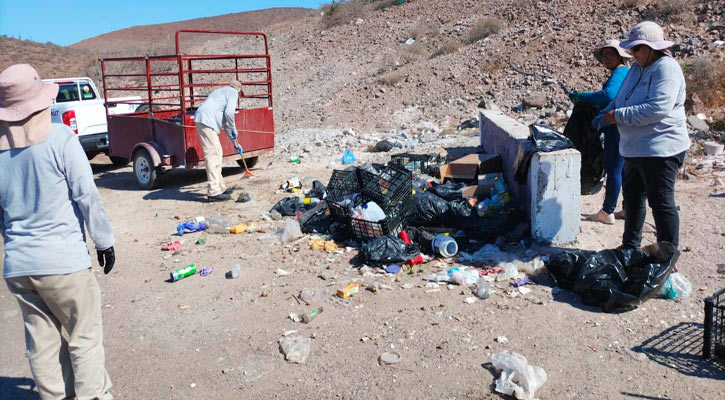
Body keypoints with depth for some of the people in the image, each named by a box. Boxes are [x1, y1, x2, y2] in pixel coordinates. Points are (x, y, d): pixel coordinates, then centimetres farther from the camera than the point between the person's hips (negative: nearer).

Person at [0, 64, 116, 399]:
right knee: (84, 338, 8)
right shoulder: (59, 138, -11)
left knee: (42, 344, 15)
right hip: (63, 261, -5)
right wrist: (104, 241, 0)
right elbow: (87, 196, -10)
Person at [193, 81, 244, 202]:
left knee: (217, 153, 15)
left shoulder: (222, 91, 33)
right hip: (207, 121, -10)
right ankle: (214, 192, -14)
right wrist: (234, 130, 1)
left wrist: (233, 140, 39)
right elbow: (229, 113, -13)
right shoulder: (233, 92, 4)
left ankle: (219, 187, 21)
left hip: (201, 120, 10)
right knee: (213, 154, -11)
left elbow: (224, 120, 36)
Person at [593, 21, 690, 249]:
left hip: (660, 149, -10)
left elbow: (658, 108, -28)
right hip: (635, 149, 10)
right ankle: (630, 247, 36)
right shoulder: (637, 67, 12)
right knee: (632, 197, 20)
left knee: (661, 203, -6)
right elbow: (620, 100, 20)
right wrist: (606, 114, 0)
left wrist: (619, 115, -23)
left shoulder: (666, 68, -16)